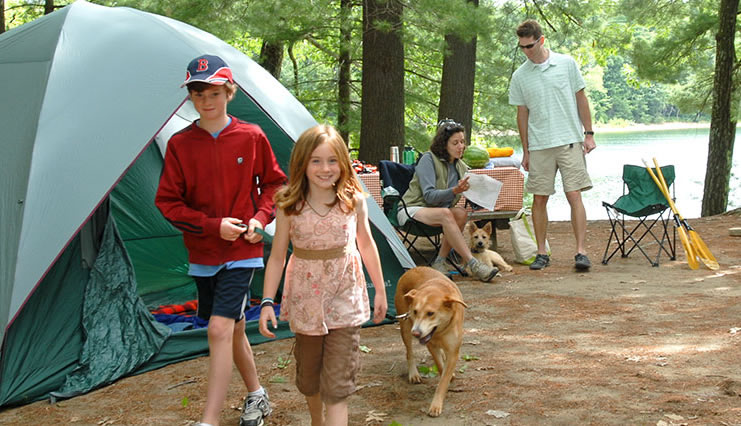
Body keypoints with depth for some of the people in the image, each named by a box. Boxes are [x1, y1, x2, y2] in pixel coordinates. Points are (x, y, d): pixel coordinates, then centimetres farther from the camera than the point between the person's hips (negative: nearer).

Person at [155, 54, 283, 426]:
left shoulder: (251, 137, -5)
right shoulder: (179, 144, -3)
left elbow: (274, 183, 9)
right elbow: (167, 201, -3)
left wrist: (261, 218, -8)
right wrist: (213, 226, -12)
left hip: (242, 251, -3)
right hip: (202, 253, 3)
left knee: (220, 329, -15)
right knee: (233, 328, 15)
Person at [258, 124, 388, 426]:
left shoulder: (354, 200, -6)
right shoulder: (288, 206, -9)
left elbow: (366, 244, 8)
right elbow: (277, 256, -3)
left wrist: (380, 290, 12)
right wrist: (267, 302, -9)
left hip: (345, 299, -1)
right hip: (306, 299, 1)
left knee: (338, 384, -7)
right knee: (309, 375, 17)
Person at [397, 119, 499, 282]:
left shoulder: (461, 167, 11)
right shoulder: (428, 159, -9)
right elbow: (429, 196, -19)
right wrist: (455, 191, -33)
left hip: (440, 211, 6)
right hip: (412, 210, -6)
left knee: (461, 213, -25)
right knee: (445, 214, -35)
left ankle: (439, 261, -21)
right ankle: (473, 265, -38)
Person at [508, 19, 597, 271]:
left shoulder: (567, 63, 2)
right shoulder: (520, 76, 5)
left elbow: (581, 98, 7)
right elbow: (522, 114, 10)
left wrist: (589, 133, 3)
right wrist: (526, 151, 8)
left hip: (570, 140, -2)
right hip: (539, 145, 2)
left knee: (574, 196, -7)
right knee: (539, 199, 2)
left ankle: (581, 252, -6)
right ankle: (541, 253, 11)